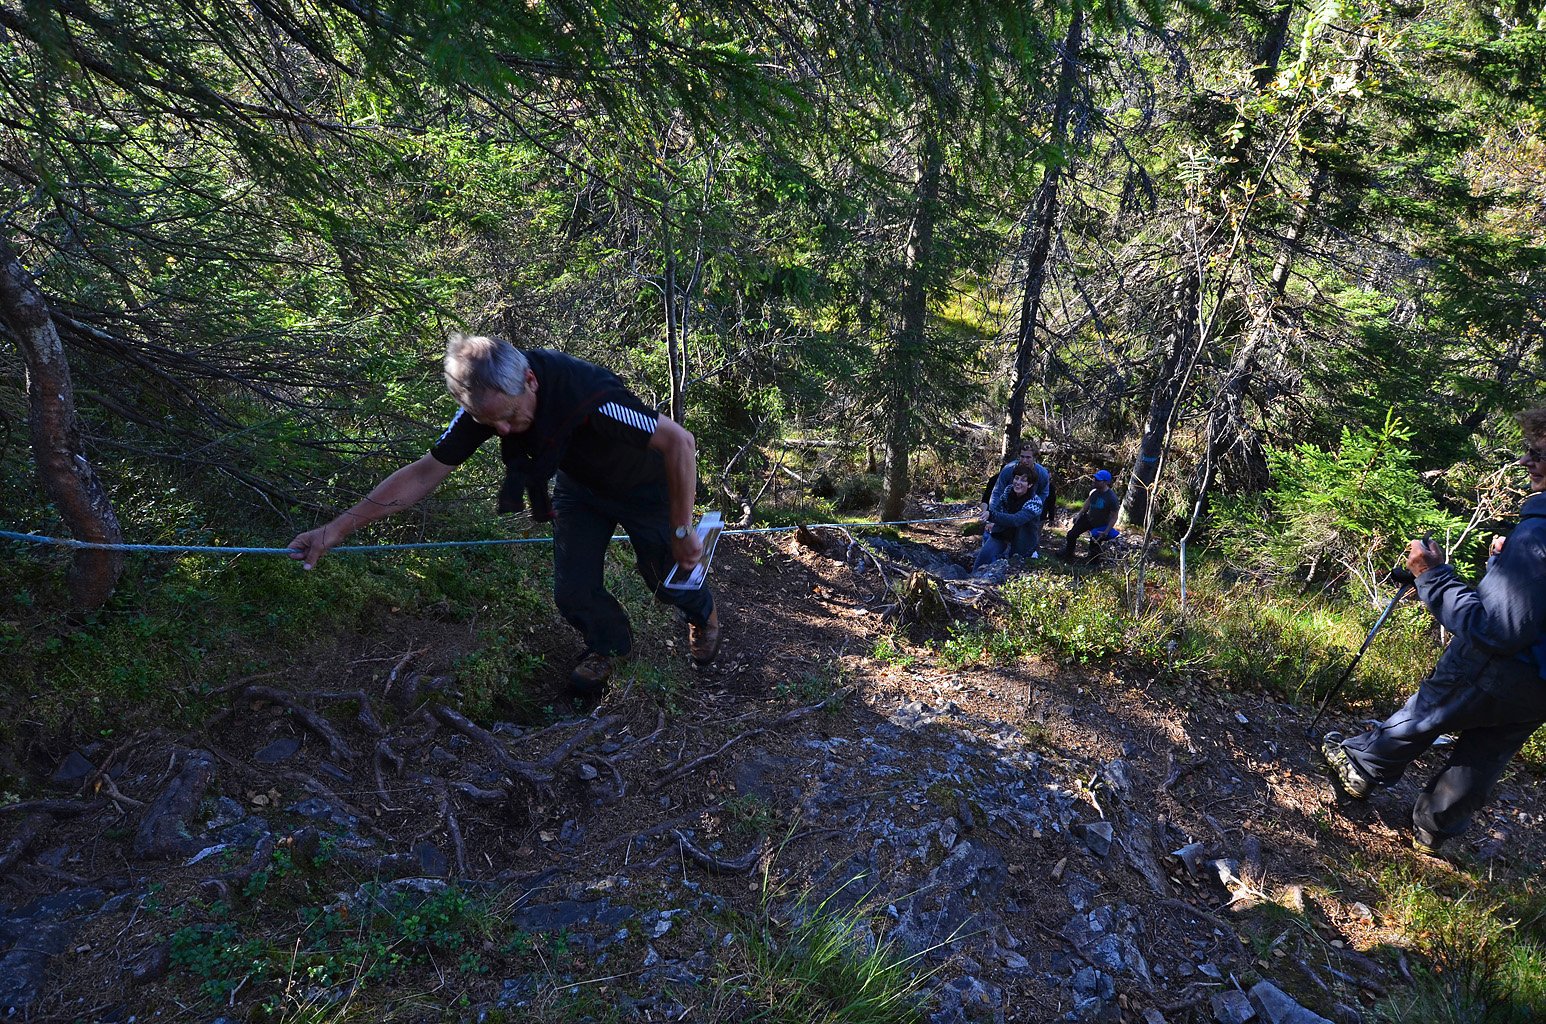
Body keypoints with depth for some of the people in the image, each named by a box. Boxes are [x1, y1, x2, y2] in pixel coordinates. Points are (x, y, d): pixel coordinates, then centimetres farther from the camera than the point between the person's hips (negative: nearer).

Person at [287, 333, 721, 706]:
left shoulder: (588, 395, -43)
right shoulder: (490, 402, -24)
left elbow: (680, 441, -37)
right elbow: (425, 473, -15)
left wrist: (682, 531, -29)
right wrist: (335, 529, -18)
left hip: (645, 485, -4)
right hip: (580, 485, 4)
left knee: (668, 581, 9)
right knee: (573, 593, 0)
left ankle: (702, 612, 48)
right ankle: (607, 643, 35)